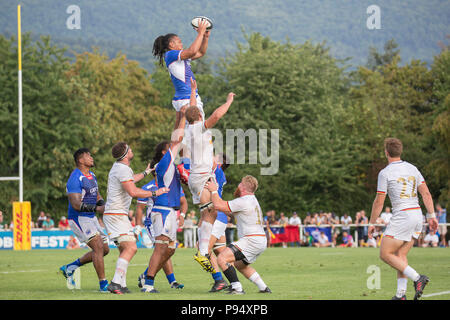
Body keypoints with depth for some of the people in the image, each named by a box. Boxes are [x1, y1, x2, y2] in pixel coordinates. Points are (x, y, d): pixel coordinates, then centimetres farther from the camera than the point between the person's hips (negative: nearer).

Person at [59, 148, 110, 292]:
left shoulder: (91, 176, 13)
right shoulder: (75, 179, -18)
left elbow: (97, 196, 22)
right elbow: (76, 205, -24)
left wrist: (102, 204, -1)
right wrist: (96, 209, -25)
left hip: (91, 218, 10)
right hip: (79, 219, -10)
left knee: (104, 249, 11)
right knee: (98, 247, -18)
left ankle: (70, 267, 21)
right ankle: (103, 284, -13)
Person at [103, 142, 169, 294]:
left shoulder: (118, 167, 17)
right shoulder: (123, 169, -16)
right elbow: (133, 192, -27)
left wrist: (145, 172, 52)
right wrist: (155, 193, -18)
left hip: (117, 214, 11)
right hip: (116, 215, -11)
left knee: (124, 250, 12)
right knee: (130, 248, -18)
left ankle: (122, 285, 10)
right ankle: (115, 282, -28)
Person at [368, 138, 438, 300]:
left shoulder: (385, 173, -7)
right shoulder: (412, 169, 11)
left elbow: (379, 202, -4)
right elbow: (426, 194, 6)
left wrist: (372, 223, 6)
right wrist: (431, 216, 8)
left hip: (402, 215, -7)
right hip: (417, 214, 7)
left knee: (385, 254, 0)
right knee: (400, 255, 13)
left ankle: (417, 278, -14)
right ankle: (401, 294, 7)